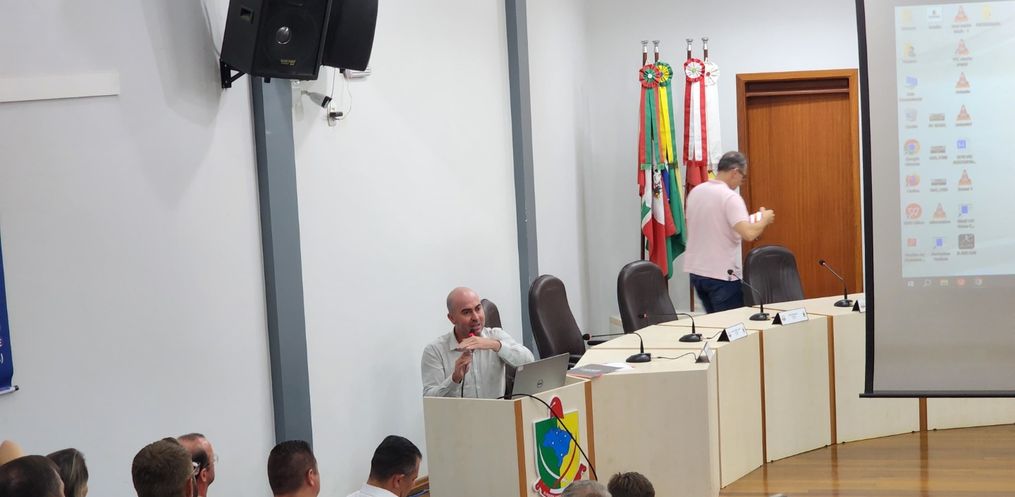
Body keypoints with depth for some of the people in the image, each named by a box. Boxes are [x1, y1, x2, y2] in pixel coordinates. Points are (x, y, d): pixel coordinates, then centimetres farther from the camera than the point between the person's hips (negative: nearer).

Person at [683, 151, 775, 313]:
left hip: (695, 270, 7)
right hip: (721, 274, -7)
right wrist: (764, 220, -7)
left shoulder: (695, 192, 6)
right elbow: (749, 234, -27)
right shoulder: (730, 198, -16)